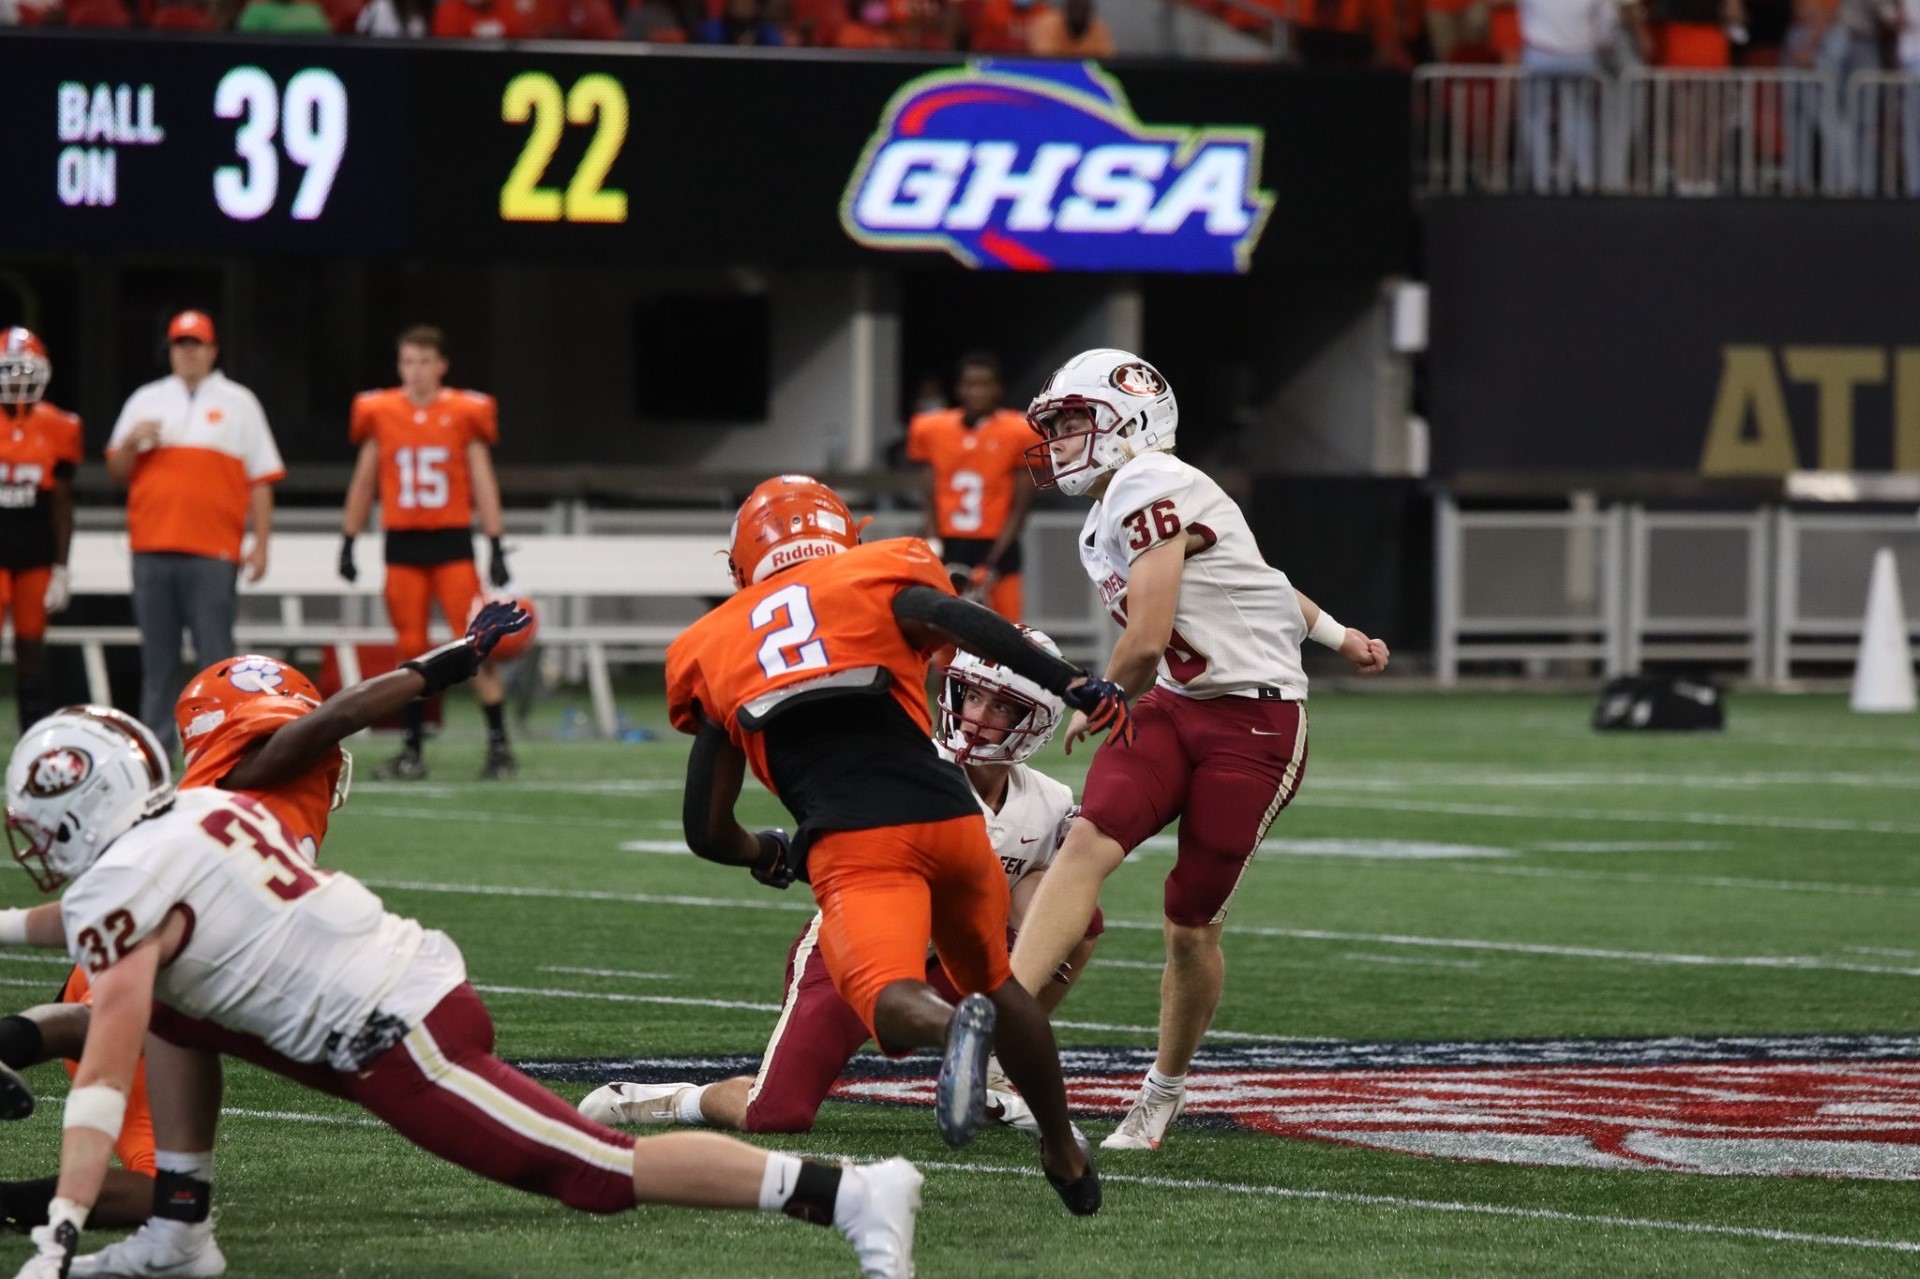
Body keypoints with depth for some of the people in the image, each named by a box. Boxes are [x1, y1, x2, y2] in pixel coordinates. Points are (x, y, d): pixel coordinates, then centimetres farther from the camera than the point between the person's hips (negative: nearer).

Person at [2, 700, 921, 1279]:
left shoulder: (118, 889, -11)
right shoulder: (204, 809, 14)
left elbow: (103, 1080, -16)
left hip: (399, 1041, -10)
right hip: (412, 984, 10)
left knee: (601, 1173, -10)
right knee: (173, 1016, 17)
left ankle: (846, 1195, -15)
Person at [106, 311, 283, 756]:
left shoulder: (238, 403, 8)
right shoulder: (146, 401, 15)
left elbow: (260, 481, 6)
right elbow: (117, 473, 16)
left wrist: (261, 544, 0)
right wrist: (131, 442, -5)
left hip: (213, 552, -3)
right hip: (153, 547, 3)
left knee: (216, 653, -7)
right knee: (157, 655, 5)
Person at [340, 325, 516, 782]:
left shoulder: (465, 413, 0)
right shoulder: (379, 412, 4)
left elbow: (483, 484, 3)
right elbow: (364, 483, 13)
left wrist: (496, 547, -1)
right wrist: (348, 542, 11)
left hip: (452, 540, -2)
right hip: (402, 543, 2)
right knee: (411, 649, 3)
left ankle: (499, 744, -5)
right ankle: (413, 750, 11)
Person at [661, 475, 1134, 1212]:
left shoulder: (714, 647, 23)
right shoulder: (879, 577, 18)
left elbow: (708, 832, 24)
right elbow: (955, 618, -7)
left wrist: (768, 857, 47)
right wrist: (1073, 686, -11)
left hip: (851, 845, -2)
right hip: (946, 815, 2)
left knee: (889, 1001, -20)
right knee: (993, 982, 26)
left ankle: (954, 1030, -55)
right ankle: (1067, 1161, 36)